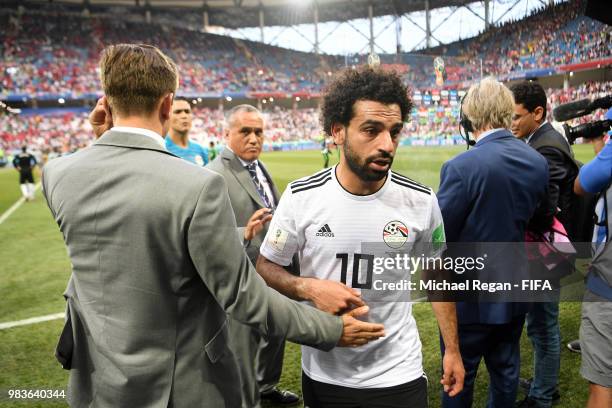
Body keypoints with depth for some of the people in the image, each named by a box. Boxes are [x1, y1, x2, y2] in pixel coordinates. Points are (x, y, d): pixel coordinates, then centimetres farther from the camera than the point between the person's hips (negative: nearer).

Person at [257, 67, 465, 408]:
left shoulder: (421, 201, -10)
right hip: (323, 375, 1)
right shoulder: (301, 197, -13)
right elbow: (266, 267, -2)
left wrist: (453, 351, 7)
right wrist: (310, 288, -21)